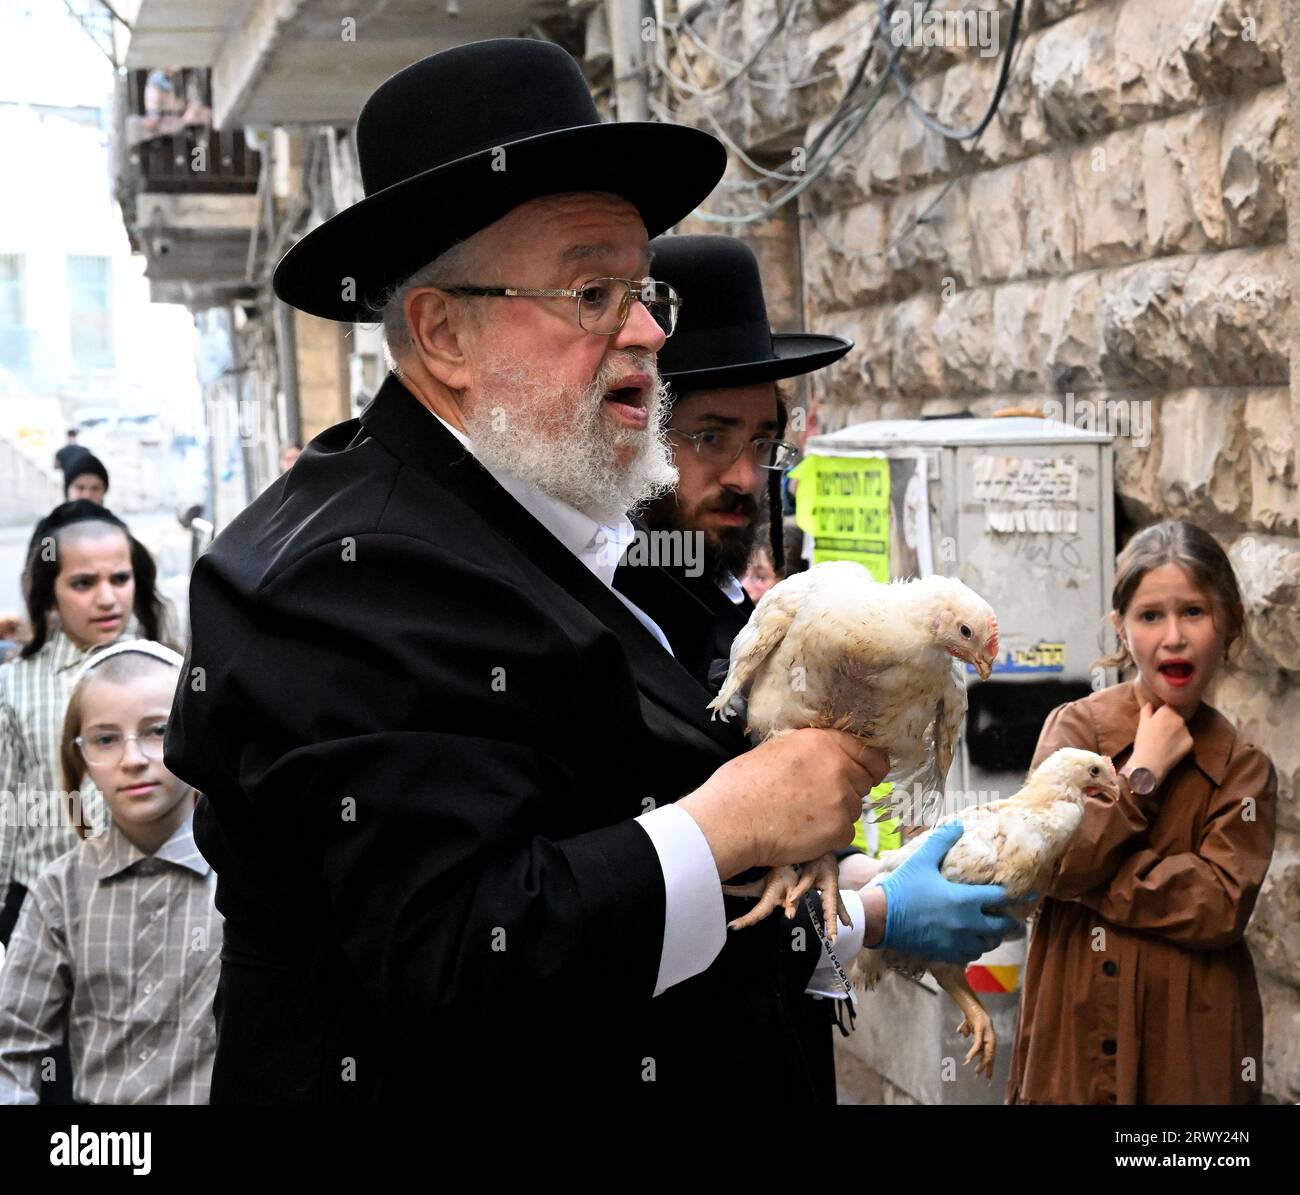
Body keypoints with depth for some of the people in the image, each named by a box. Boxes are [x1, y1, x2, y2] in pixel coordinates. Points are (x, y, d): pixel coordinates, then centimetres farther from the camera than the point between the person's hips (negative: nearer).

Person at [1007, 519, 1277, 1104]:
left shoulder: (1243, 768, 1)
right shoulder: (1075, 725, -1)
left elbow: (1221, 907, -13)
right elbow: (1051, 860, -13)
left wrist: (1084, 874, -16)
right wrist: (1142, 771, -9)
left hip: (1192, 1035, 1)